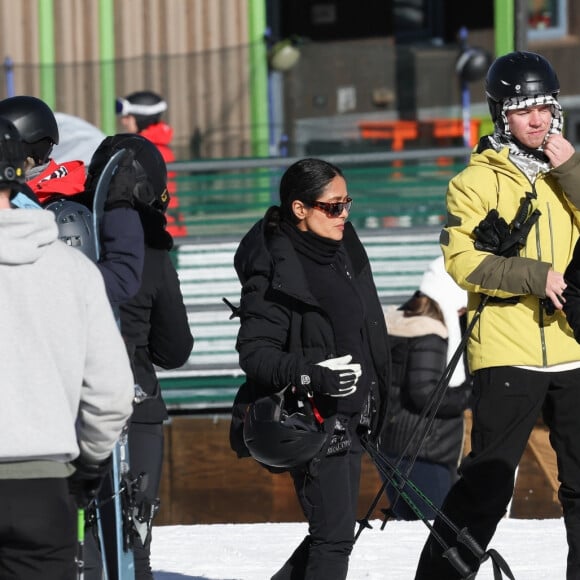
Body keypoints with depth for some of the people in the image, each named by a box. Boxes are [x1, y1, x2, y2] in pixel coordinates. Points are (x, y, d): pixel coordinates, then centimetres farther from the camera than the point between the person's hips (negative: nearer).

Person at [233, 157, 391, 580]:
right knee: (335, 533, -11)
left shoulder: (344, 249, 8)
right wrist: (312, 374, -32)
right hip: (313, 418, -8)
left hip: (350, 417, 8)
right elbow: (254, 353, -18)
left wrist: (373, 405, 22)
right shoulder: (275, 271, -16)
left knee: (336, 530, 12)